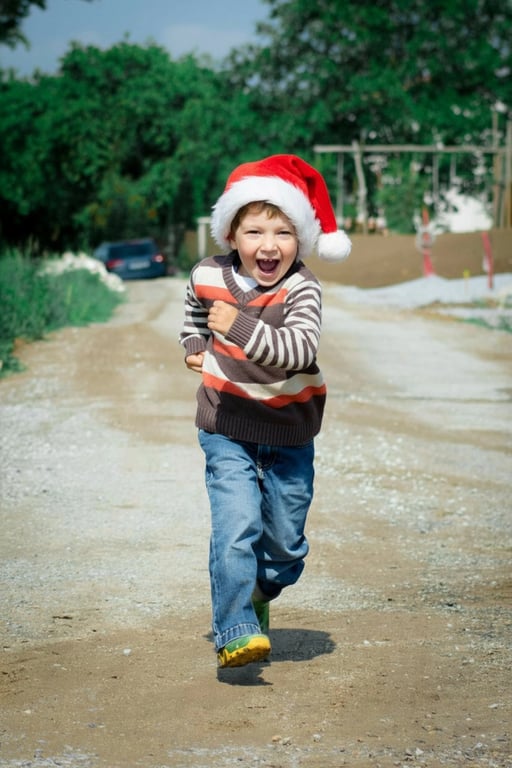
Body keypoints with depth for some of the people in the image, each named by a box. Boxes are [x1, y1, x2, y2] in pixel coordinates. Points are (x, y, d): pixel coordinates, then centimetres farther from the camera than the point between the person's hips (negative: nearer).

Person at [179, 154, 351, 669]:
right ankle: (234, 630, -14)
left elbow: (299, 351, -35)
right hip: (228, 429, 0)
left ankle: (258, 594, 41)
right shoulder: (209, 277, -6)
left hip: (289, 432, 0)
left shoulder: (302, 290, -17)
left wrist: (241, 328, -44)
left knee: (286, 540, 11)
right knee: (236, 526, -18)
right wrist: (195, 347, 12)